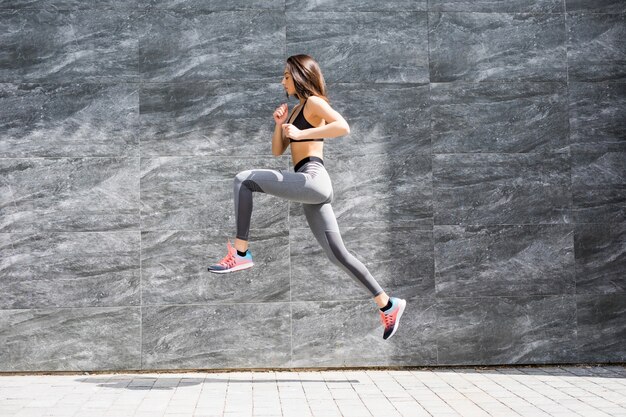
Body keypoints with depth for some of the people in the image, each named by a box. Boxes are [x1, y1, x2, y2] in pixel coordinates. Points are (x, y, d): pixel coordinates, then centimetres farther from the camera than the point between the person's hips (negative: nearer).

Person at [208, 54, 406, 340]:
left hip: (312, 179, -10)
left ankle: (241, 253, -17)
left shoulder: (314, 102, 0)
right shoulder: (296, 109, 25)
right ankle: (388, 305, 12)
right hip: (310, 187, 10)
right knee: (338, 254, 8)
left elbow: (343, 126, -20)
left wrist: (301, 133, -18)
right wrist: (280, 124, 12)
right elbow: (277, 151, 26)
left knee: (244, 180, -15)